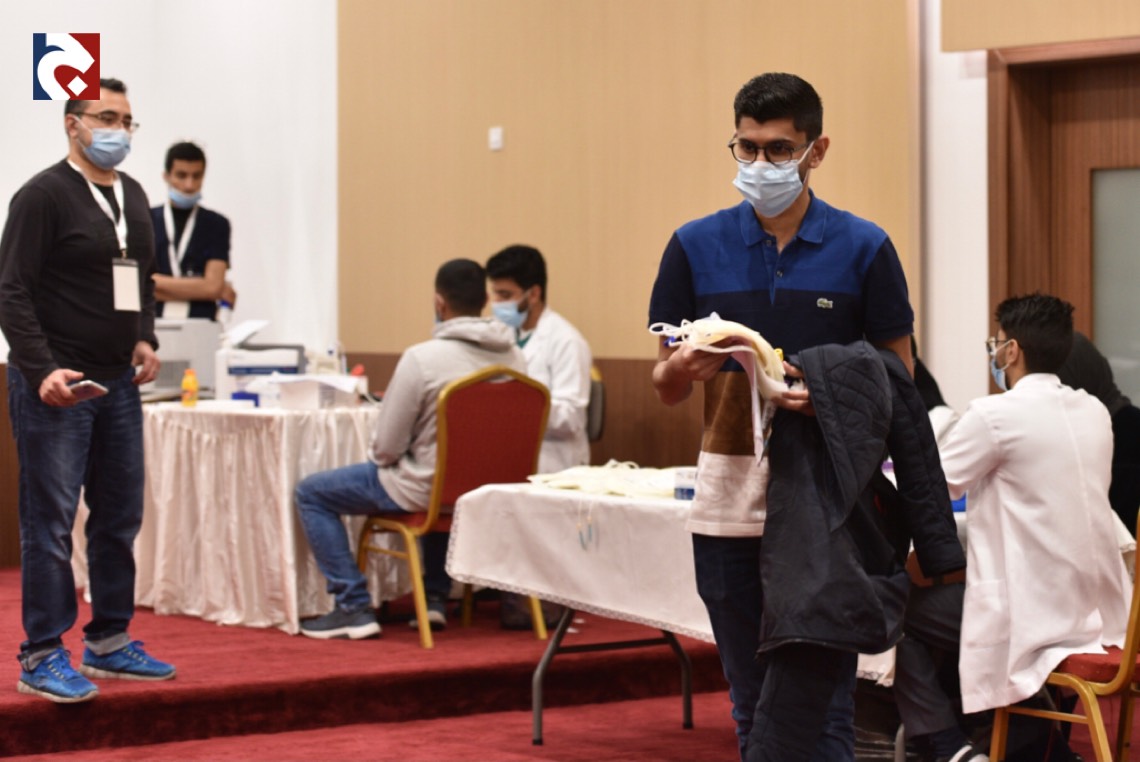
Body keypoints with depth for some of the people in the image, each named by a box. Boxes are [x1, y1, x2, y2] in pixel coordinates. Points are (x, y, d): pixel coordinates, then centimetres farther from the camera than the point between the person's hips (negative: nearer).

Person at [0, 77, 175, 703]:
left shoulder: (133, 196, 14)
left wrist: (145, 339, 7)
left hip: (118, 383, 8)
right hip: (54, 386, -8)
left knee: (120, 517, 11)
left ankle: (109, 643, 22)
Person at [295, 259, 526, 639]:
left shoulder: (421, 358, -21)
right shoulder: (513, 357, -4)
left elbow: (386, 447, -15)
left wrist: (379, 457, 9)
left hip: (429, 490, -7)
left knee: (310, 493, 8)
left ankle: (354, 608, 3)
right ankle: (435, 596, 35)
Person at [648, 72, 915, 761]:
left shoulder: (863, 249, 1)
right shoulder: (696, 247, 6)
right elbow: (667, 387, 9)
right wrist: (688, 366, -16)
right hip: (730, 494, 3)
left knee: (815, 706, -5)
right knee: (754, 705, 8)